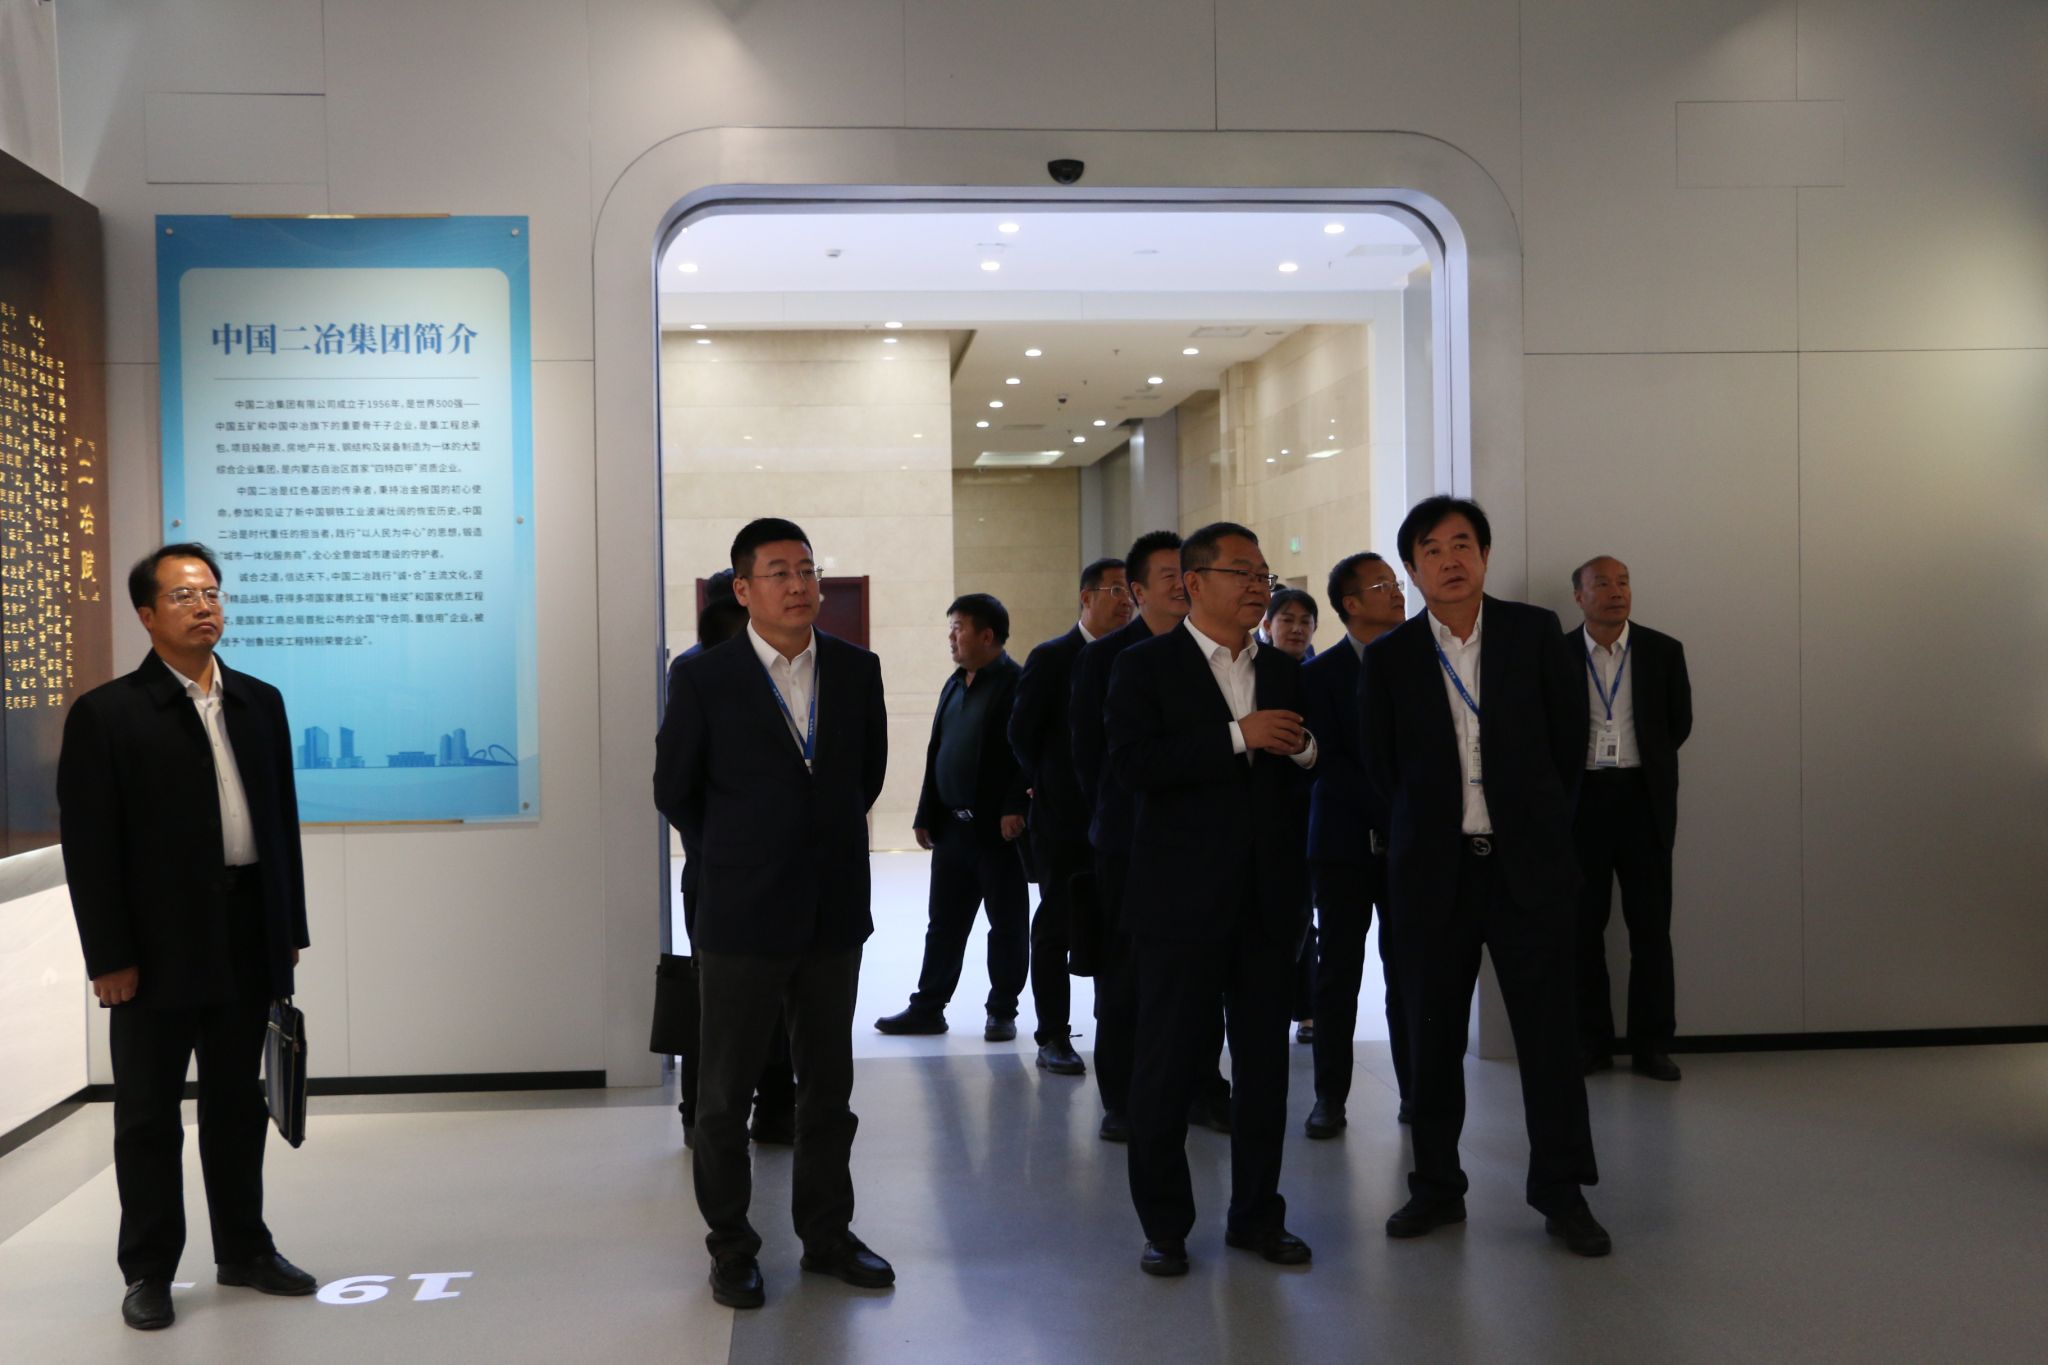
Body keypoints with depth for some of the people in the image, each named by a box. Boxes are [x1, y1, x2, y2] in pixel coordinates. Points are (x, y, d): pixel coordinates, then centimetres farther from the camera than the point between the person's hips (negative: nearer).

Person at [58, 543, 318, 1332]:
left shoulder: (259, 702, 9)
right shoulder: (106, 714, -6)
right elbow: (88, 844, -9)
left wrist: (290, 928, 8)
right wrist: (109, 957, -12)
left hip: (248, 941, 4)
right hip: (158, 948, -4)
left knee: (238, 1104, 15)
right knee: (149, 1114, 7)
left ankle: (244, 1251, 27)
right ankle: (149, 1272, 19)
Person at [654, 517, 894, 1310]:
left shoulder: (857, 670, 2)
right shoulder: (705, 680, -8)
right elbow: (675, 791, 3)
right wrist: (740, 858, 9)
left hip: (835, 915, 3)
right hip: (743, 917, -3)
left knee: (828, 1086, 13)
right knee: (727, 1093, 6)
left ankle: (827, 1236, 26)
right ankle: (731, 1250, 20)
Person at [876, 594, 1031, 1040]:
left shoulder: (1017, 684, -10)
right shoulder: (955, 685, 14)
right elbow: (936, 753, 16)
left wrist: (1014, 808, -22)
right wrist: (926, 815, 14)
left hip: (998, 828, -8)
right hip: (952, 827, 8)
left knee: (1007, 924, 5)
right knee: (944, 923, 12)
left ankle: (1002, 1011, 14)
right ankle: (928, 1007, 20)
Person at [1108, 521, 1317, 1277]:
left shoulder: (1285, 672, 14)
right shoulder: (1146, 666, -2)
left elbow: (1310, 777, 17)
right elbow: (1131, 761, -17)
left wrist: (1303, 749, -7)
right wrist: (1237, 737, -19)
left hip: (1269, 896, 5)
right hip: (1183, 896, -5)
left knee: (1264, 1057, 10)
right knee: (1168, 1061, 2)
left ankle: (1257, 1214, 22)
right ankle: (1164, 1224, 14)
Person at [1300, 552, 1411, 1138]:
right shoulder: (1321, 674, 0)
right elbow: (1327, 762, -7)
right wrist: (1391, 813, -14)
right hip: (1346, 842, -2)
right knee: (1338, 973, 2)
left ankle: (1415, 1090, 12)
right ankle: (1330, 1096, 8)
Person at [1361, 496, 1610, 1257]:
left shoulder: (1535, 633, 2)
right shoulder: (1390, 657, 1)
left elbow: (1570, 737, 8)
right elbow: (1379, 765, 9)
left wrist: (1543, 822, 9)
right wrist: (1422, 832, 10)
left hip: (1529, 863, 0)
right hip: (1432, 871, 1)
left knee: (1549, 1028, 2)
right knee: (1432, 1034, 7)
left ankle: (1561, 1192, 14)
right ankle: (1436, 1187, 20)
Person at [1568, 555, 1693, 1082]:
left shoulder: (1662, 651, 4)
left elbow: (1679, 722, 13)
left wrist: (1646, 764, 13)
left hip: (1643, 799, 1)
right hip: (1580, 801, 0)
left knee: (1651, 926, 2)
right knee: (1582, 926, 4)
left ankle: (1652, 1043, 9)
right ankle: (1591, 1041, 13)